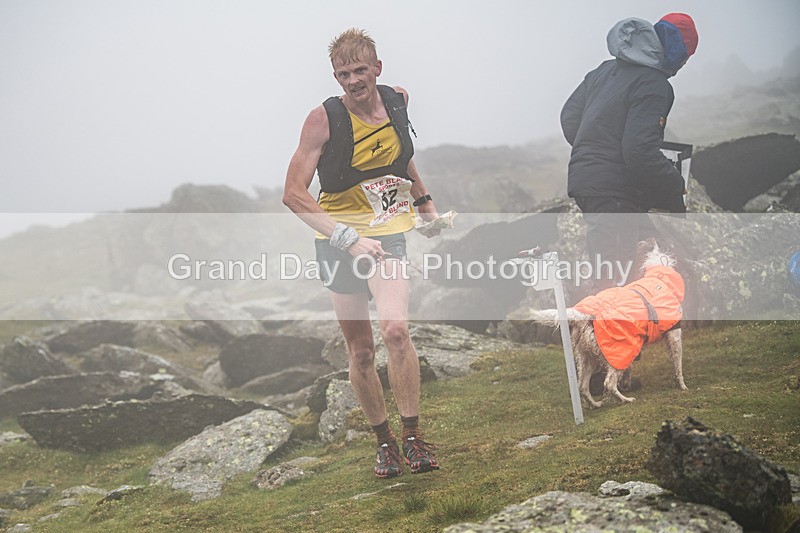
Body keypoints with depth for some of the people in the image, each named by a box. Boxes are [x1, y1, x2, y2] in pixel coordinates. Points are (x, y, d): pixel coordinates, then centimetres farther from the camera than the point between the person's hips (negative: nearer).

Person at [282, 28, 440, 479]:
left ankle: (413, 437, -14)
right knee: (361, 352, 5)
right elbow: (294, 193, -16)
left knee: (396, 328, -22)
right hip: (338, 240, -1)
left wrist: (425, 202, 21)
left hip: (387, 236, 1)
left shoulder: (398, 101, 0)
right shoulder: (325, 118, -13)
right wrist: (349, 239, -24)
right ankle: (385, 442, 22)